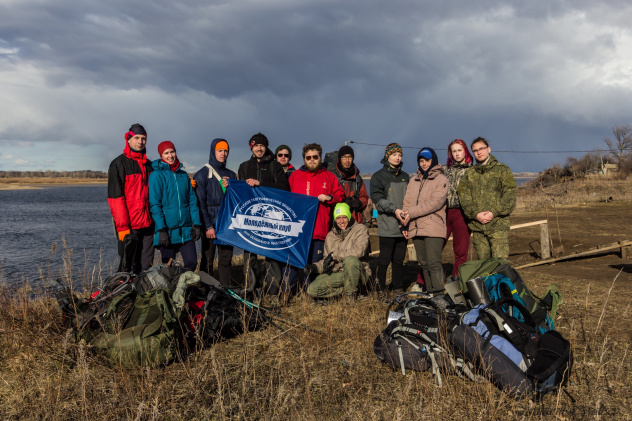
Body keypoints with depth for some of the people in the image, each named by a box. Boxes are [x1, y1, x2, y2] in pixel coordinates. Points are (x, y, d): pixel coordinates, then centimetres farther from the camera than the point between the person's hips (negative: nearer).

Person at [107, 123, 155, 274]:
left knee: (146, 267, 9)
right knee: (127, 267, -2)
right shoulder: (119, 164, -4)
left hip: (147, 224, 6)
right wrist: (122, 227, -17)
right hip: (129, 227, -6)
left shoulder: (149, 165, 16)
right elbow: (115, 197, -11)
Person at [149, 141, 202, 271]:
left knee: (191, 262, -2)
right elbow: (154, 205, -9)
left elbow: (192, 200, 12)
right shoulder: (156, 175, -3)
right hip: (167, 230, -4)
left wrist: (196, 224, 3)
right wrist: (161, 229, -15)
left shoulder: (183, 175, 13)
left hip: (186, 230, 4)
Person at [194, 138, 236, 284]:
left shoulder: (231, 175, 15)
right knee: (207, 260, 0)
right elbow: (200, 202, -5)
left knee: (226, 260, 6)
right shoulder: (202, 174, 1)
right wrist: (208, 226, -11)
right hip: (210, 224, -4)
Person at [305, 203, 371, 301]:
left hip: (358, 273, -4)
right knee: (312, 290, -17)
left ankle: (350, 295, -18)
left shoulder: (360, 229, -3)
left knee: (350, 260, -39)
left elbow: (359, 251, -21)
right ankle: (345, 289, -3)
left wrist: (334, 255, -16)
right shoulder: (330, 236, 13)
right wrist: (316, 267, -6)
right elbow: (326, 260, 17)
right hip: (336, 274, 4)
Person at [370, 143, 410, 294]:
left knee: (399, 259, 9)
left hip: (403, 225, 5)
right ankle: (380, 289, 2)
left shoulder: (405, 177, 19)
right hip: (387, 226, -5)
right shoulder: (378, 176, 3)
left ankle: (398, 288, 17)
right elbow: (377, 198, -9)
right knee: (385, 259, -5)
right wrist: (394, 210, -20)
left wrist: (408, 212, -2)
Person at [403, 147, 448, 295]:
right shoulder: (413, 181, 20)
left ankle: (438, 293, -10)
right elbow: (407, 203, 17)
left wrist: (411, 212, -12)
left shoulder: (441, 180, 1)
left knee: (433, 262, -12)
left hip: (433, 228, -6)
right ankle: (429, 292, 16)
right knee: (423, 263, 9)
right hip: (416, 228, 6)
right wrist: (405, 223, 3)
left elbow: (435, 203, -11)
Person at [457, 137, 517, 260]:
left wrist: (494, 212, -13)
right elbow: (463, 195, 5)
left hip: (498, 224, -3)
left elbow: (509, 195, -2)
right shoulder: (469, 173, 16)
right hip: (477, 226, 3)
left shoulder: (502, 170, 7)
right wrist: (475, 214, -10)